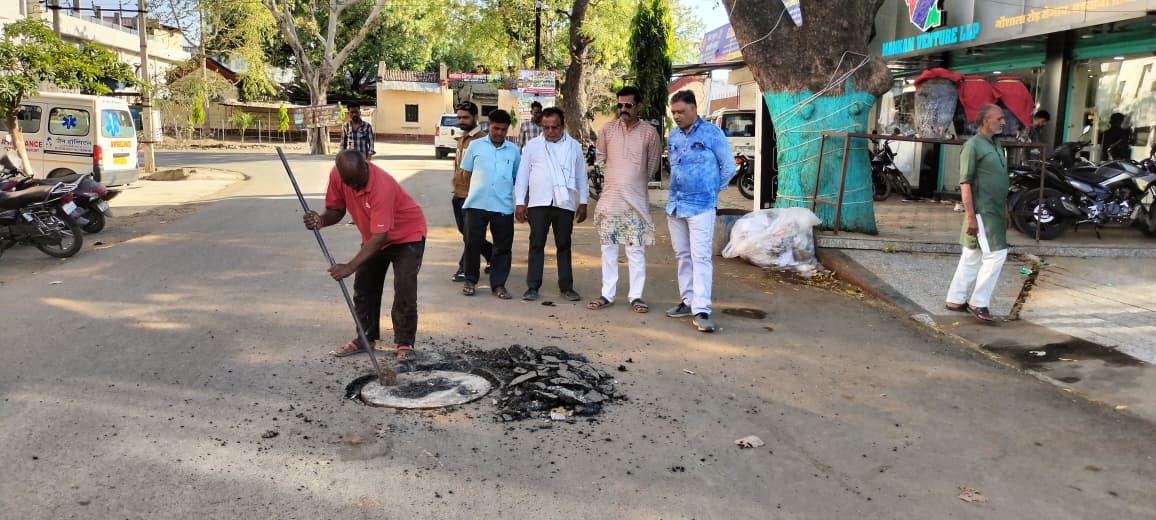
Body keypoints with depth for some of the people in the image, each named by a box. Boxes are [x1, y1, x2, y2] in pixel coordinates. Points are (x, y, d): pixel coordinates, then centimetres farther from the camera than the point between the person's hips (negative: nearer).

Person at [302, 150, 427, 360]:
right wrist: (321, 220, -29)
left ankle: (405, 343, -3)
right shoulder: (337, 175, -19)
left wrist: (350, 266, -42)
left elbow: (380, 236, -38)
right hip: (373, 236, 7)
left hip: (407, 234, -7)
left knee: (404, 288, -15)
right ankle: (366, 338, 21)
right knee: (364, 286, 7)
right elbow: (336, 210, -4)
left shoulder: (381, 185, -38)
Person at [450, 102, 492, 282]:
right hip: (458, 193, 9)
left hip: (472, 194, -9)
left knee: (470, 233, -2)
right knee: (464, 231, 15)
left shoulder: (481, 139, -13)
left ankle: (465, 269, 7)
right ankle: (492, 255, 30)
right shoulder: (462, 138, 15)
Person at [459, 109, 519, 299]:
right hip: (476, 204, -1)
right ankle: (470, 281, 20)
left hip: (503, 206, 1)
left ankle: (498, 284, 15)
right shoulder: (476, 146, 6)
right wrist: (470, 192, 12)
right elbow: (466, 172, 14)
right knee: (473, 243, 4)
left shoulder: (513, 150, 9)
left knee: (503, 247, 4)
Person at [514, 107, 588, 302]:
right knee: (536, 244, 1)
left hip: (565, 204, 1)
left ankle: (566, 286, 13)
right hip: (538, 203, -1)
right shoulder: (532, 146, 5)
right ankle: (533, 286, 7)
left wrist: (583, 202, 9)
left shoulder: (574, 147, 8)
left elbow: (581, 176, 12)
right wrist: (520, 202, 1)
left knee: (564, 245, 7)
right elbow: (522, 175, 6)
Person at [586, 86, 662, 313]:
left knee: (636, 250, 1)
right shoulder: (607, 129, 1)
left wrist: (635, 182, 11)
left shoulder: (650, 133, -3)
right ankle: (607, 294, 15)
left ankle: (636, 295, 10)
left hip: (636, 200, -2)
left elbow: (653, 166, 7)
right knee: (608, 248, 7)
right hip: (610, 199, 2)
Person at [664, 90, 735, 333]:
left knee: (701, 257, -10)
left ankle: (701, 310, -12)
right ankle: (688, 301, 22)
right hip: (675, 205, 6)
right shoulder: (673, 135, 9)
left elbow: (729, 166, 0)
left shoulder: (712, 133, -7)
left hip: (700, 207, -6)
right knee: (683, 256, 12)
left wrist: (712, 190, 6)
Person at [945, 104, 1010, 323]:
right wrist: (970, 216, -21)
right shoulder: (973, 145, -11)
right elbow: (965, 183, -16)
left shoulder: (996, 145, 16)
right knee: (996, 255, -9)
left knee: (972, 257, 11)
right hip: (982, 212, -9)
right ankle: (978, 303, 0)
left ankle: (956, 300, 18)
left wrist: (1005, 211, 20)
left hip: (995, 212, 9)